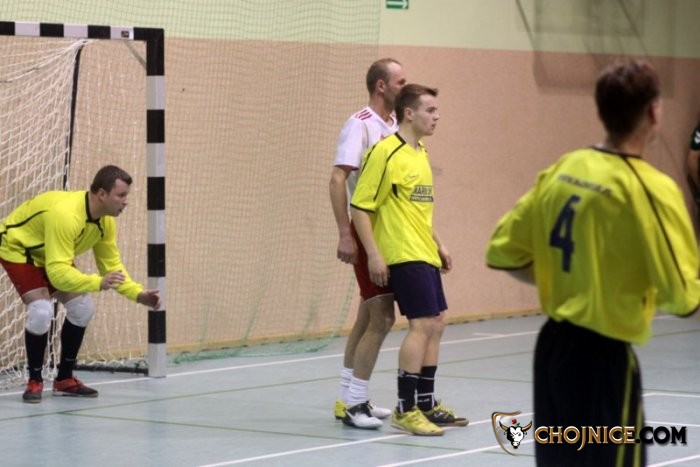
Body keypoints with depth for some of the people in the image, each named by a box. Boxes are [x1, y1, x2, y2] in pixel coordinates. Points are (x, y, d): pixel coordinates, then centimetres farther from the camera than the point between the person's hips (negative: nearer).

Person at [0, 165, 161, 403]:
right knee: (41, 310, -25)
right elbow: (57, 272, -43)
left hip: (50, 254, 9)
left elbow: (112, 265, -2)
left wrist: (138, 294, -15)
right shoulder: (66, 214, -40)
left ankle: (64, 379, 15)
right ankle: (34, 381, -7)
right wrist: (98, 282, -55)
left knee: (83, 308, 2)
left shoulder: (106, 220, -13)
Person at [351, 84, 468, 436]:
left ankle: (426, 404, 22)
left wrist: (438, 245, 22)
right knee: (422, 324, -13)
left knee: (434, 325, 12)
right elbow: (360, 207, -15)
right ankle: (405, 410, -7)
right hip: (403, 256, -9)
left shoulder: (420, 153, 14)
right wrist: (374, 254, -18)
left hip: (424, 255, 9)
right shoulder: (385, 152, -14)